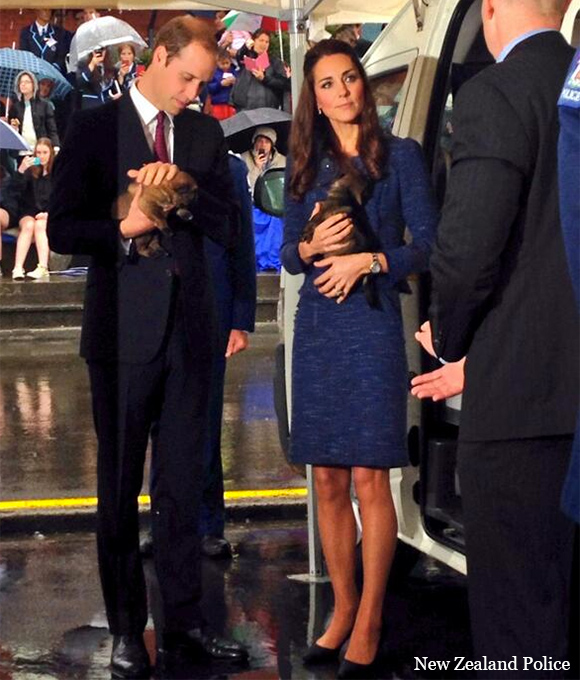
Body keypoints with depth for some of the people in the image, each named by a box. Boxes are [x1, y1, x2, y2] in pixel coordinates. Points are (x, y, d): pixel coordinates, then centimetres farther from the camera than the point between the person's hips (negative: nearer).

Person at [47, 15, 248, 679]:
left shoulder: (204, 133, 9)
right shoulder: (94, 128, -2)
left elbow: (229, 226, 3)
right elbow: (62, 230, -6)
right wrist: (123, 228, -23)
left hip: (188, 330, 3)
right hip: (124, 330, -3)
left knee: (181, 485, 9)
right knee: (120, 487, 6)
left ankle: (182, 621, 17)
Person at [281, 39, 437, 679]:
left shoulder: (400, 155, 2)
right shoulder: (306, 165, 12)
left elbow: (428, 243, -3)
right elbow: (288, 253, 12)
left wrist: (368, 260, -16)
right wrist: (313, 245, -10)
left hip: (372, 324, -4)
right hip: (316, 329, 4)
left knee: (369, 480, -5)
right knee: (328, 481, 6)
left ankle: (368, 624, 2)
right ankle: (342, 610, 17)